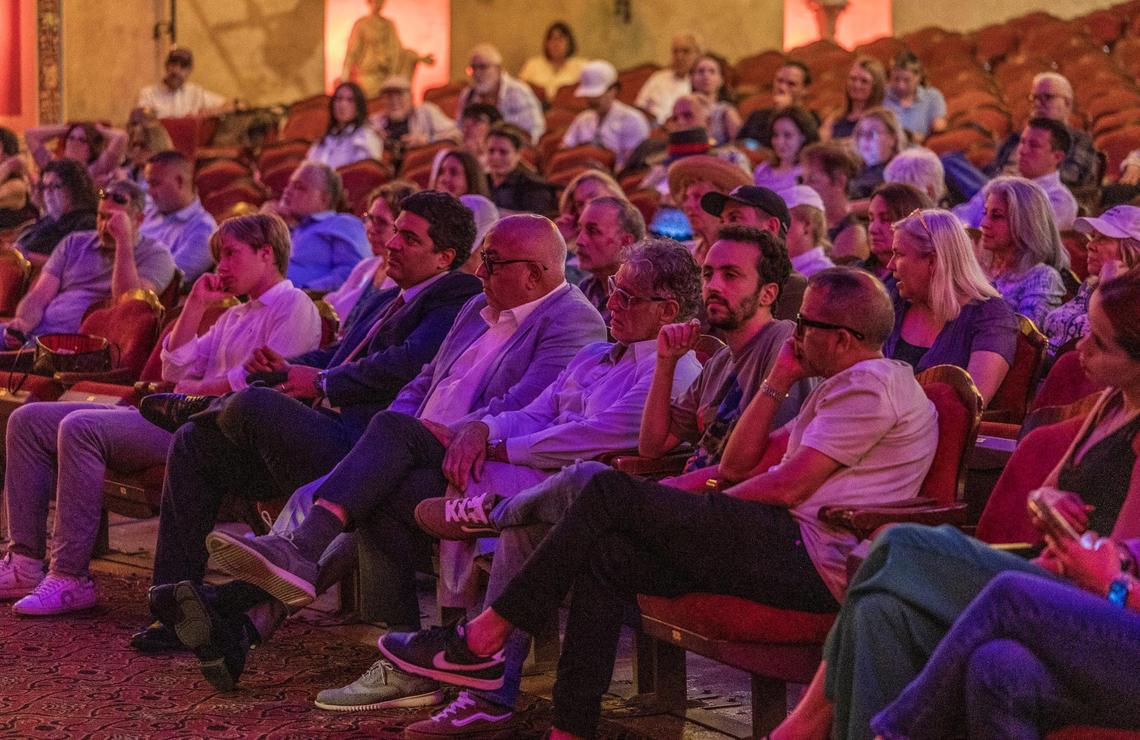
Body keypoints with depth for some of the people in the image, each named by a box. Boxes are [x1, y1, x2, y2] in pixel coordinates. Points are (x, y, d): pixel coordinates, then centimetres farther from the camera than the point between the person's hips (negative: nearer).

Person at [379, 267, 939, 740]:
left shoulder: (871, 384, -6)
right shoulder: (841, 386, 28)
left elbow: (786, 487, -13)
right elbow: (736, 466, 21)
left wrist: (709, 508, 3)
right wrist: (778, 382, 15)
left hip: (809, 560, -10)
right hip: (795, 554, 10)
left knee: (611, 493, -13)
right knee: (606, 555, -2)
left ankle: (484, 639, -9)